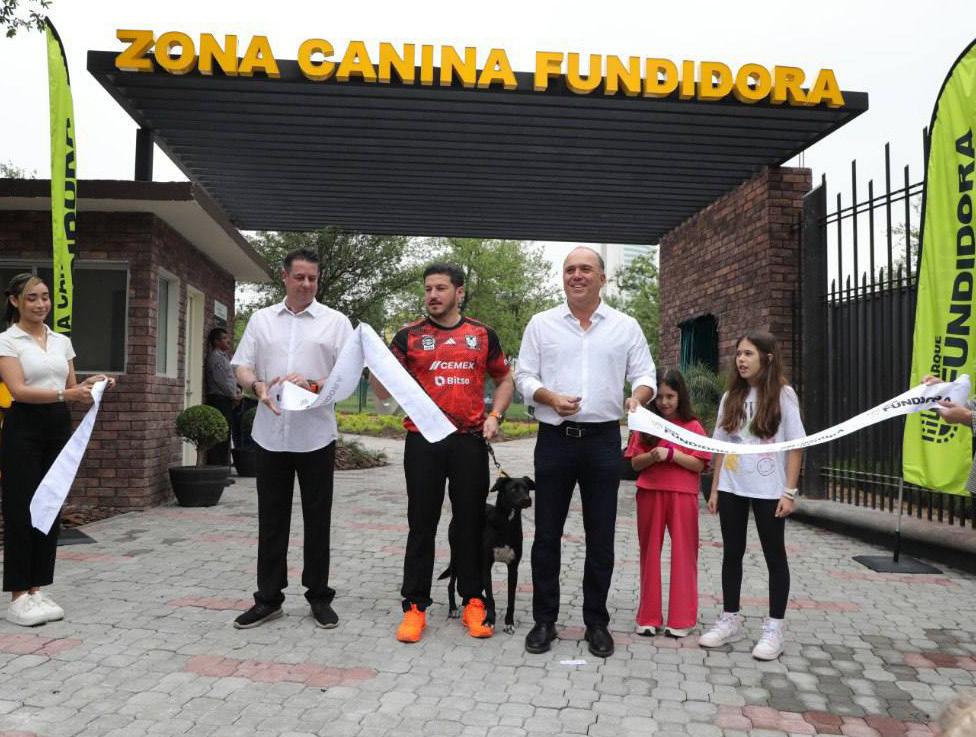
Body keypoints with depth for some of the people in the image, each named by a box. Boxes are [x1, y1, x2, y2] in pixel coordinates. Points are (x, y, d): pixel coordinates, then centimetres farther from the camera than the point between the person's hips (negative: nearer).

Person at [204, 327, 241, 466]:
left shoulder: (223, 356, 21)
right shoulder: (216, 357, -11)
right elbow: (222, 381, -16)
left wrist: (236, 390, 9)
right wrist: (234, 396, -7)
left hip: (225, 401, 10)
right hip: (220, 400, -10)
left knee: (225, 435, 12)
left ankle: (223, 464, 16)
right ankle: (217, 466, -8)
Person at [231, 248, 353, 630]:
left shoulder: (336, 322, 3)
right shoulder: (261, 319, 11)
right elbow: (242, 367, 9)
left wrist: (313, 385, -19)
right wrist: (258, 386, -13)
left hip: (316, 436, -2)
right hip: (271, 434, 2)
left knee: (317, 519, 6)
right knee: (271, 519, 10)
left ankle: (319, 596, 19)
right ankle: (268, 598, 21)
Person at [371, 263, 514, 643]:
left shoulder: (482, 334, 8)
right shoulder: (409, 336, 4)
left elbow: (505, 380, 18)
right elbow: (384, 392, 2)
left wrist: (495, 416, 3)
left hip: (470, 441, 1)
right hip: (423, 440, -1)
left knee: (470, 522, 8)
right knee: (422, 523, 4)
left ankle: (473, 602, 19)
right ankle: (415, 605, 13)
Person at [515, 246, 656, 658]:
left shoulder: (625, 327, 7)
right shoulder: (541, 324, 7)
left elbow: (645, 376, 7)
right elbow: (524, 376, 5)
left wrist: (638, 397, -16)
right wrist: (551, 398, -15)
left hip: (603, 440, 0)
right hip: (555, 438, 0)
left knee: (601, 537, 6)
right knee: (547, 534, 6)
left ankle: (596, 622, 21)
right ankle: (544, 620, 19)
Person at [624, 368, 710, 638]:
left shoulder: (692, 427, 0)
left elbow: (698, 464, -5)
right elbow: (635, 463, 3)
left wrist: (671, 453, -17)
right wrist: (653, 456, -16)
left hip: (682, 496, -2)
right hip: (650, 495, 2)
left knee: (683, 555, 4)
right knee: (650, 555, 9)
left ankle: (681, 619, 14)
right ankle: (649, 618, 18)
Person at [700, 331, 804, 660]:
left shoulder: (783, 395, -5)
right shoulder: (731, 397, 7)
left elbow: (795, 446, -6)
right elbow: (721, 446, 9)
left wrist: (789, 491, -11)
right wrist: (714, 488, 7)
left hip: (768, 490, -4)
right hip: (731, 488, 4)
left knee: (774, 556, 7)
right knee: (732, 553, 11)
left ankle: (774, 627, 15)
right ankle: (730, 619, 23)